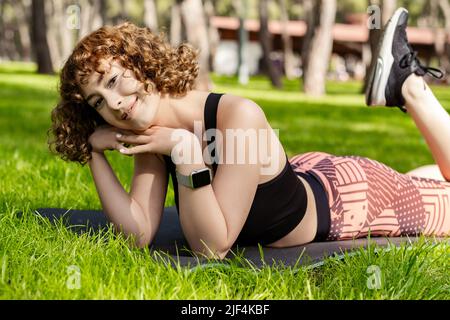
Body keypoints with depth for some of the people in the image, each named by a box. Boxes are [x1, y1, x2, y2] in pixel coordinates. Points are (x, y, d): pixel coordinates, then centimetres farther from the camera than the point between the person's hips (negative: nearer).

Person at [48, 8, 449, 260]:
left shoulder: (239, 117, -40)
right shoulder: (151, 133, -18)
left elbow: (213, 246, -37)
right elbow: (140, 233, -21)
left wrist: (186, 151, -45)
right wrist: (96, 153, -27)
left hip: (354, 195, -6)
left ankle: (409, 86, 23)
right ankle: (398, 85, 32)